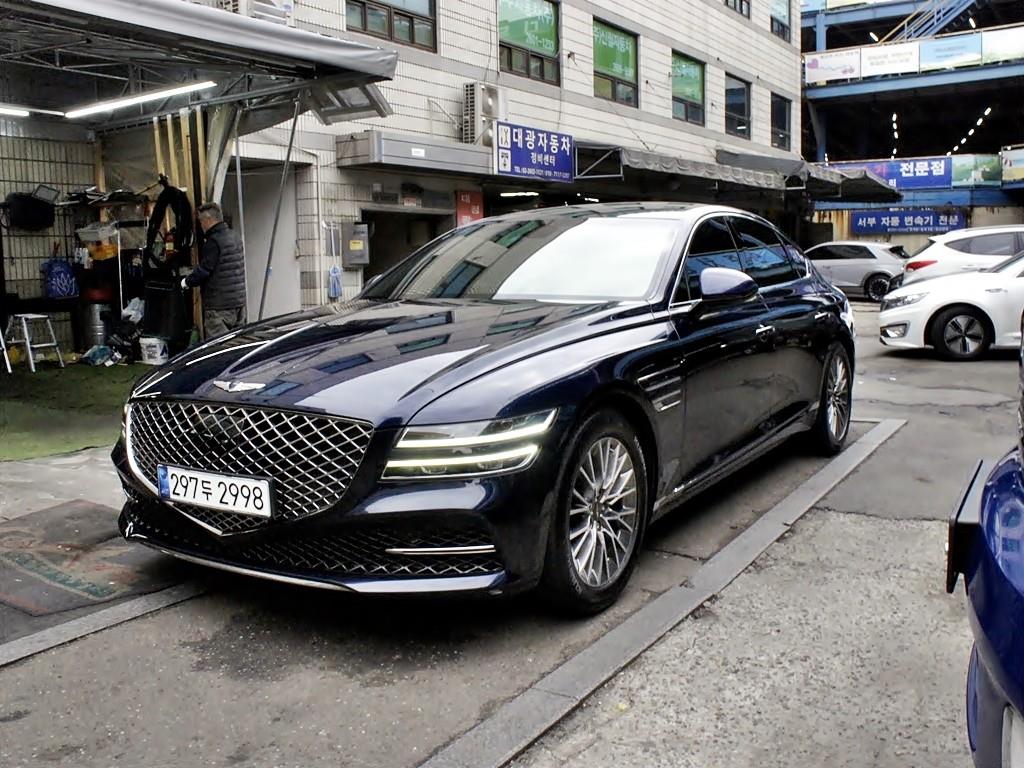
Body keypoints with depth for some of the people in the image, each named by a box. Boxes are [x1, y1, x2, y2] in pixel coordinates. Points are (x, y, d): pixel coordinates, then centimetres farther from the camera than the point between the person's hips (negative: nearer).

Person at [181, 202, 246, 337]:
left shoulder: (214, 241, -15)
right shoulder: (234, 237, 13)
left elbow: (204, 270, -17)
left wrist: (187, 282, 1)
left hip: (219, 306, -9)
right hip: (239, 301, 9)